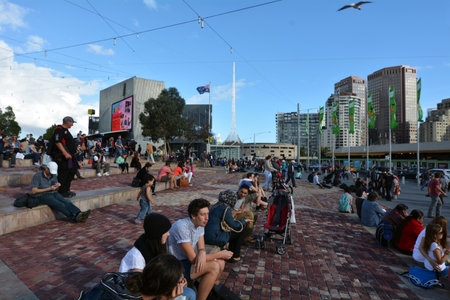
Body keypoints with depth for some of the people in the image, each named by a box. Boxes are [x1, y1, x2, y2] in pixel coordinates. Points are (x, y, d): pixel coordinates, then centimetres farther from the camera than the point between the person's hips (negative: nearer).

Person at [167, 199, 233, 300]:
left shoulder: (200, 224, -2)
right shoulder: (182, 227, -29)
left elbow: (201, 248, -1)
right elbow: (193, 258, -27)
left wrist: (202, 253, -28)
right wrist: (220, 254, -19)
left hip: (187, 260, 9)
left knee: (220, 262, 1)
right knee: (214, 267, -22)